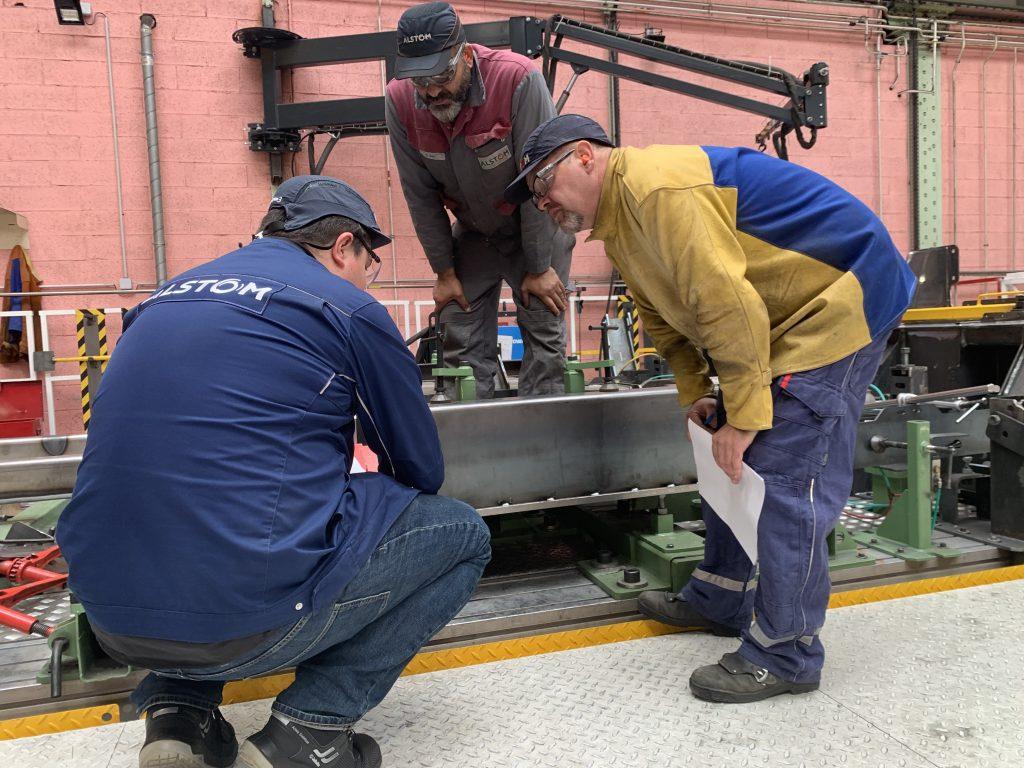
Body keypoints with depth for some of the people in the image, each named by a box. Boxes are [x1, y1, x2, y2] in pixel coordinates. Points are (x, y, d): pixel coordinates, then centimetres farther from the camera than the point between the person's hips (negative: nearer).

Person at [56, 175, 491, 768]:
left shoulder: (172, 294, 16)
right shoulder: (347, 308, -2)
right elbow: (424, 472, 7)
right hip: (249, 621, -7)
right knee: (463, 534, 11)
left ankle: (178, 709, 19)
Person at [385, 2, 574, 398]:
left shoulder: (518, 79, -29)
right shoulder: (400, 100, -17)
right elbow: (420, 196, -8)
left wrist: (539, 268, -19)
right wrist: (444, 272, -6)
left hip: (537, 227, -3)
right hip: (473, 233, 3)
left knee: (544, 333, -5)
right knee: (463, 341, -1)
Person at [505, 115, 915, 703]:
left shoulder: (655, 187, -24)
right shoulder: (619, 225, 11)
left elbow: (727, 306, -28)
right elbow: (665, 317, 17)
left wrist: (742, 418, -23)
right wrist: (695, 396, 9)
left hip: (840, 301, -11)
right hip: (785, 321, 11)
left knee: (786, 479, -13)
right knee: (734, 464, 14)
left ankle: (784, 654, 0)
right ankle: (722, 599, 28)